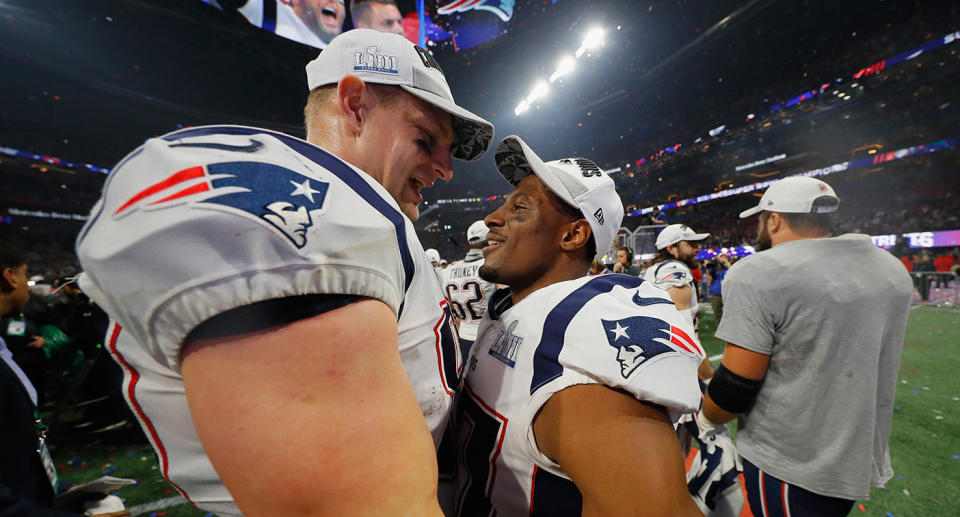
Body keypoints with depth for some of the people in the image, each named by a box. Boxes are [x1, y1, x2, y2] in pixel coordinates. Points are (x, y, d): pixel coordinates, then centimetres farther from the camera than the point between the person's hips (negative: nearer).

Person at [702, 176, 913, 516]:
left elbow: (734, 389, -22)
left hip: (790, 466, -7)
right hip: (865, 459, 7)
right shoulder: (892, 270, 2)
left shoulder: (759, 274, -23)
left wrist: (708, 416, -4)